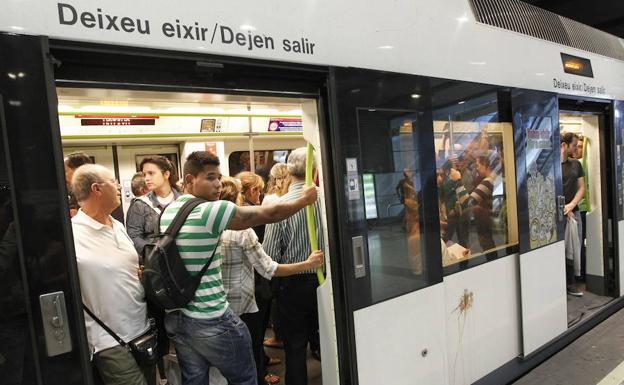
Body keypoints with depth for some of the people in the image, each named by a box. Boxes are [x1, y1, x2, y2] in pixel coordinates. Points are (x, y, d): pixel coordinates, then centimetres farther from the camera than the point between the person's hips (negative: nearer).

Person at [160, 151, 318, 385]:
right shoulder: (210, 211, -20)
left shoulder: (166, 212, 5)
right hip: (211, 320, -8)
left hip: (175, 318, 8)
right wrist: (304, 200, 0)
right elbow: (269, 214, -16)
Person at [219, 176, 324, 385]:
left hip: (220, 304, 6)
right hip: (243, 304, -6)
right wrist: (307, 264, -19)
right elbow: (269, 269, -21)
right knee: (252, 353, 13)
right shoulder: (242, 229, -20)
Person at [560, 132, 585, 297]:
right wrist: (563, 209, -10)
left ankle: (570, 283, 19)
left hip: (574, 212, 5)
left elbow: (581, 188, 9)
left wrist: (571, 205, -8)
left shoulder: (576, 164, 11)